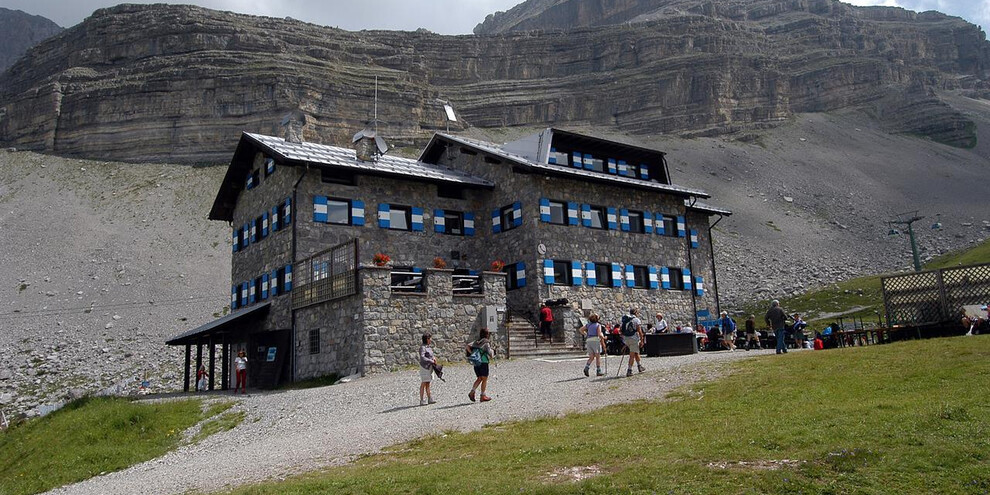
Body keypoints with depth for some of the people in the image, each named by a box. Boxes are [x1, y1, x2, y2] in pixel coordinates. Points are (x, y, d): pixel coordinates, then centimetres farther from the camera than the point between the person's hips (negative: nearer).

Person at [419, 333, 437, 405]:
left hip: (430, 367, 8)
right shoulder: (422, 347, -16)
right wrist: (431, 361, -24)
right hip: (424, 367, -8)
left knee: (428, 384, 12)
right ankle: (422, 400, 1)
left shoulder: (429, 347, 10)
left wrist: (434, 358, 1)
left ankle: (429, 399, 16)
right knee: (423, 384, -3)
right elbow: (422, 357, -27)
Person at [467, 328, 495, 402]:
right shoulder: (486, 343, -9)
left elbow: (468, 346, -1)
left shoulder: (476, 342, 10)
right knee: (485, 379, 6)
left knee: (479, 378, 17)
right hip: (483, 363, -6)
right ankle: (483, 396, 8)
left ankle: (472, 392, 1)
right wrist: (492, 351, 8)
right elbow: (491, 355, -13)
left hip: (476, 363, 6)